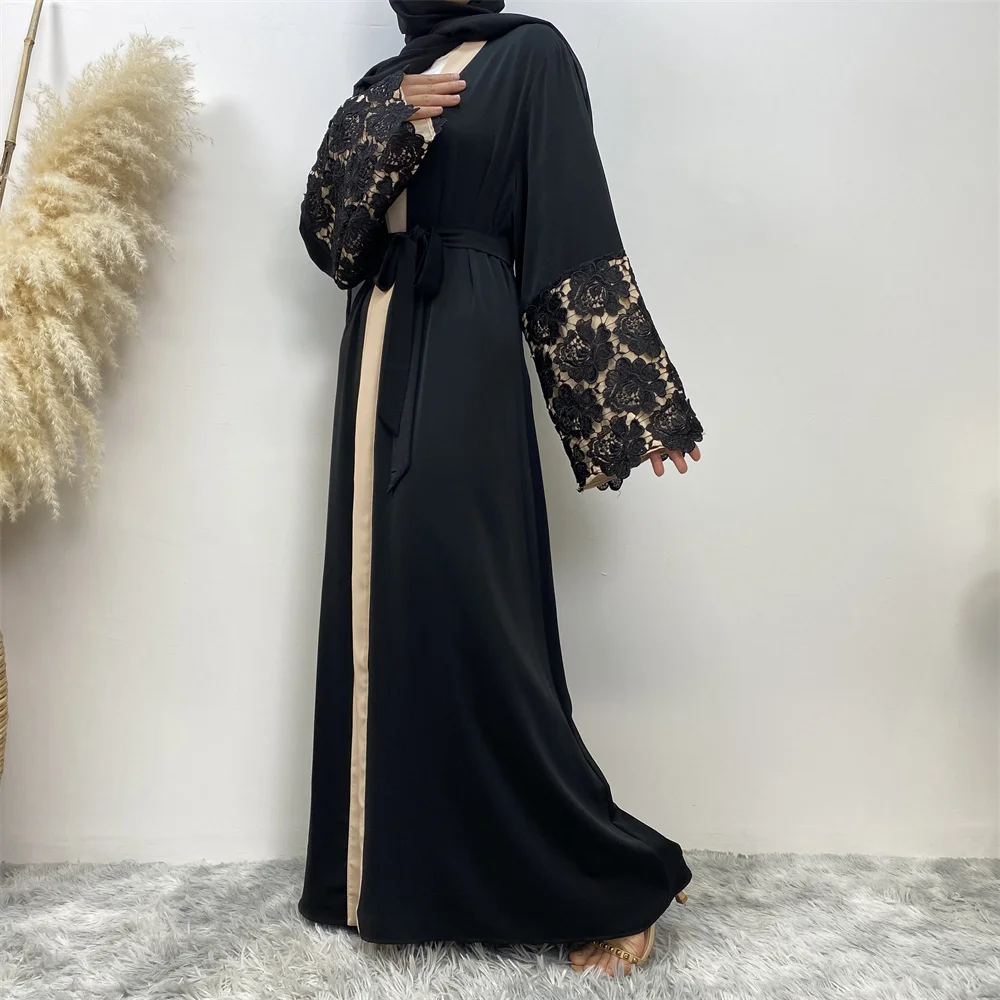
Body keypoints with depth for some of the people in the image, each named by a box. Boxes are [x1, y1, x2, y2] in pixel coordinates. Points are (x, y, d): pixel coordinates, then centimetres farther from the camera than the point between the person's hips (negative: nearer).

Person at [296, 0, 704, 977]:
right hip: (381, 349, 7)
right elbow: (325, 228, 10)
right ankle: (401, 867, 25)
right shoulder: (385, 79, 23)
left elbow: (575, 231, -5)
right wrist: (388, 122, -5)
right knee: (382, 602, 7)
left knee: (461, 609, -10)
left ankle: (616, 879, 8)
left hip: (461, 348, -7)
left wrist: (631, 401, -10)